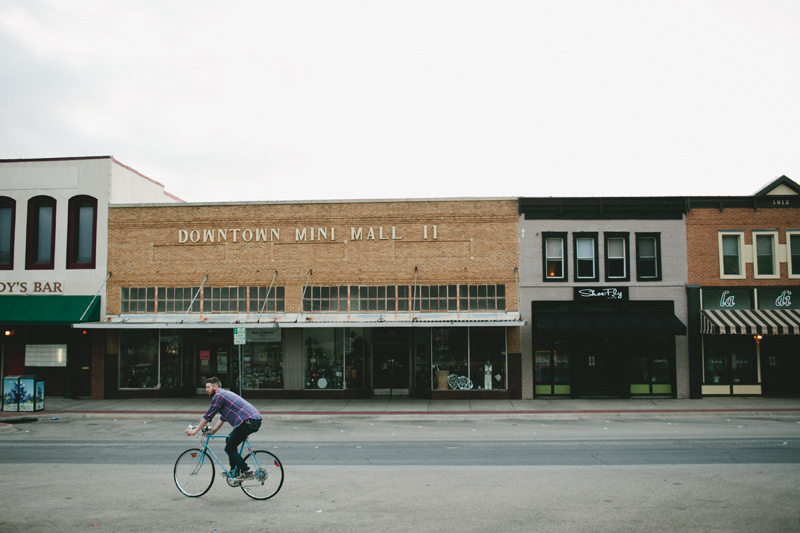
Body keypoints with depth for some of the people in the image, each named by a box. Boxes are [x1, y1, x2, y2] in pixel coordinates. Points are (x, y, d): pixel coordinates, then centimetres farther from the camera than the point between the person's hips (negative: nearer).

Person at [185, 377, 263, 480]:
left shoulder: (219, 396, -4)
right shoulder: (225, 394, 27)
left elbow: (208, 416, -2)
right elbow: (223, 418, 33)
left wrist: (195, 430, 8)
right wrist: (212, 431, 30)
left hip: (248, 421, -10)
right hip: (256, 420, 10)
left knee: (229, 448, 0)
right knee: (230, 440, 25)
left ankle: (246, 472, -5)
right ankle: (234, 470, 27)